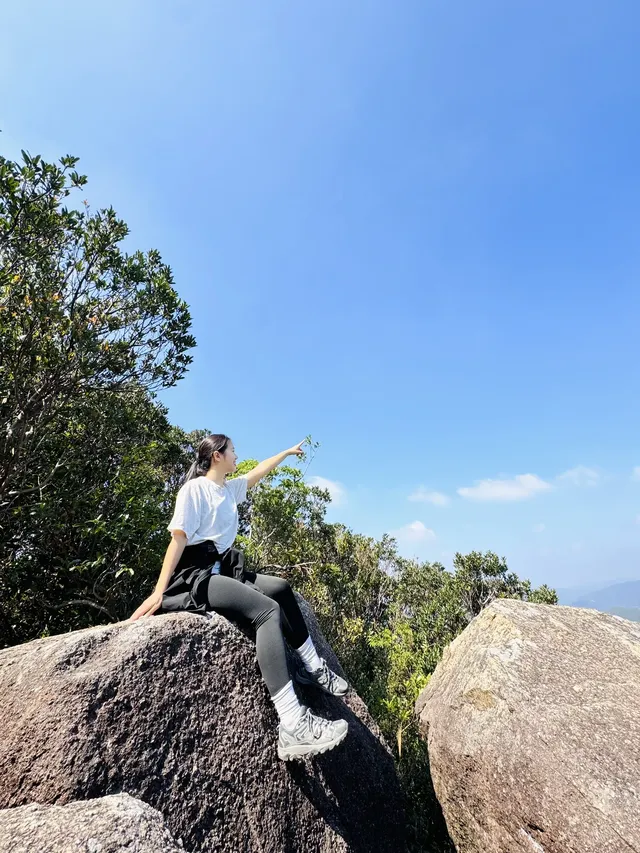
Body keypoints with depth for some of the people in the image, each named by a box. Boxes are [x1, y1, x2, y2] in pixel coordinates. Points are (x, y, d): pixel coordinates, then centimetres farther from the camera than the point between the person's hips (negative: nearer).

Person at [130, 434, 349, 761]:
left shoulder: (230, 488, 19)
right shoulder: (195, 488, -5)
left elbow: (260, 471, 33)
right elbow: (179, 539, -13)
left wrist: (288, 452, 44)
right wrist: (159, 592, -19)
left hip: (223, 570, 10)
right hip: (195, 576, -10)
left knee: (281, 588, 11)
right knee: (267, 609, -28)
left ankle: (310, 667, 17)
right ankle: (292, 727, -35)